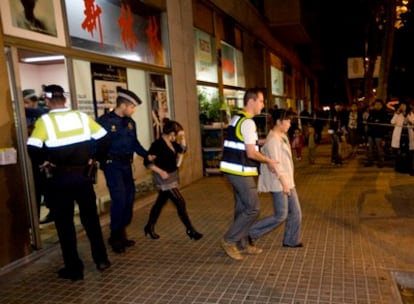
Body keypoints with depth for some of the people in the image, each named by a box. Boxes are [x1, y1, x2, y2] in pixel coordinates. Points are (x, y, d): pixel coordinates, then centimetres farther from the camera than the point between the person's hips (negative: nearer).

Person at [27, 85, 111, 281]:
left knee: (64, 224, 8)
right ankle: (101, 259, 24)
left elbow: (32, 148, -19)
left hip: (59, 178, -3)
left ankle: (74, 269, 16)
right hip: (82, 175, 3)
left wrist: (43, 162, -1)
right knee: (91, 218, 17)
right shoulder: (81, 116, 2)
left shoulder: (44, 120, -8)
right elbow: (102, 137, 2)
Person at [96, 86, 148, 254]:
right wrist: (96, 159, -22)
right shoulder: (104, 121, -10)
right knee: (119, 198, -12)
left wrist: (147, 155, 4)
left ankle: (121, 234, 25)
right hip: (112, 164, -7)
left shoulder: (130, 122, 10)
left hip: (126, 164, 7)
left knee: (129, 197, 10)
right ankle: (115, 237, 6)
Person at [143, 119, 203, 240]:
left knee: (160, 202, 18)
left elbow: (183, 149, 12)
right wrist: (161, 172, -26)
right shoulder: (157, 144, -22)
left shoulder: (172, 143, 3)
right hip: (165, 178, -9)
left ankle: (149, 227, 32)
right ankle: (190, 230, 7)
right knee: (180, 203, -6)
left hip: (173, 176, 9)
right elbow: (147, 162, -21)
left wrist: (182, 138, -1)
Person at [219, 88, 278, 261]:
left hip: (234, 170, 10)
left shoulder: (237, 118, 14)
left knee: (242, 207, 16)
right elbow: (251, 153, -19)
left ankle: (242, 244, 27)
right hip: (241, 172, -10)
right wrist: (269, 161, -5)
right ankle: (229, 240, 6)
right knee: (253, 208, -1)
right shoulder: (248, 122, -17)